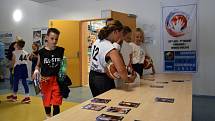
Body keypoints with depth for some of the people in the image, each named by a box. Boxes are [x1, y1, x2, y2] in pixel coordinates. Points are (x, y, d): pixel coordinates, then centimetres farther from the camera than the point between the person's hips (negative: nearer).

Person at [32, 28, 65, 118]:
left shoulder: (61, 50, -3)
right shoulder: (42, 52, -5)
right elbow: (38, 65, 7)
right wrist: (36, 70, -12)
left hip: (57, 79, -1)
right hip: (45, 80, 1)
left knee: (56, 102, -2)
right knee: (46, 101, 17)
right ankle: (48, 116, 44)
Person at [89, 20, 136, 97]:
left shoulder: (97, 41, 1)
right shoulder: (111, 49, -24)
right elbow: (121, 70, -32)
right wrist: (129, 80, -14)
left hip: (92, 76, 9)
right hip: (103, 80, -9)